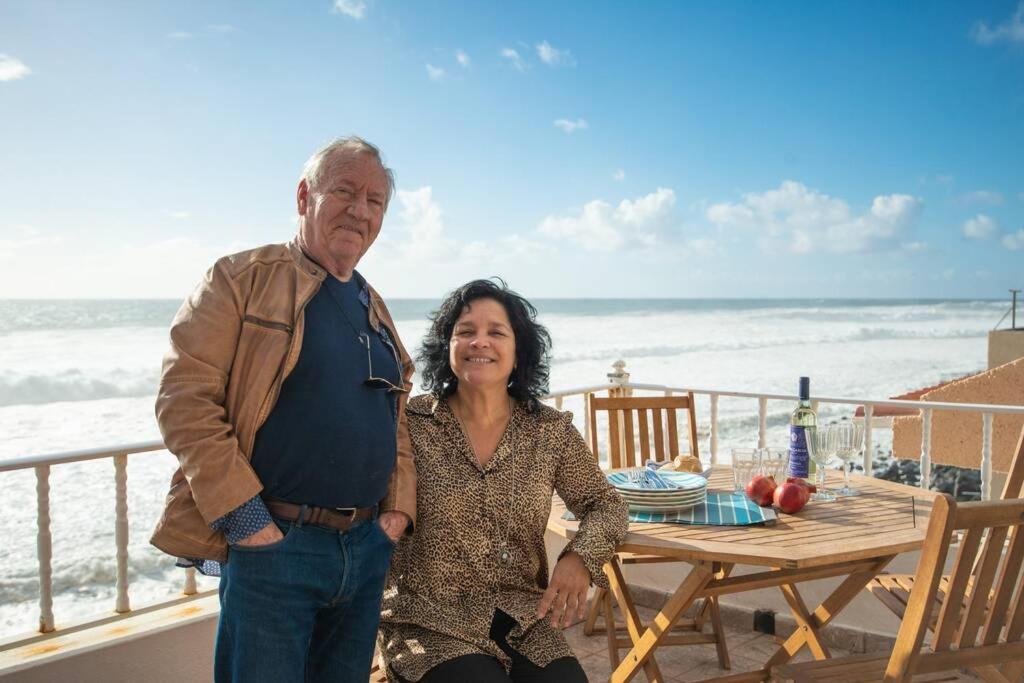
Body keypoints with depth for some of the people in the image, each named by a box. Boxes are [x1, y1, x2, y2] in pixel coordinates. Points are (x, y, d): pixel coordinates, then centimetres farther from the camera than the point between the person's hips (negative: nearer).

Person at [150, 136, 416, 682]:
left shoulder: (373, 308, 15)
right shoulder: (243, 278, -4)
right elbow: (184, 396, -12)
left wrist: (399, 509, 7)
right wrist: (242, 516, -17)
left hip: (368, 546, 6)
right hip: (272, 541, -6)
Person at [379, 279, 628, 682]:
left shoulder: (552, 431, 0)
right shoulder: (410, 425, -7)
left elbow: (604, 503, 10)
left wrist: (580, 558, -8)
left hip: (525, 624, 3)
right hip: (431, 623, -2)